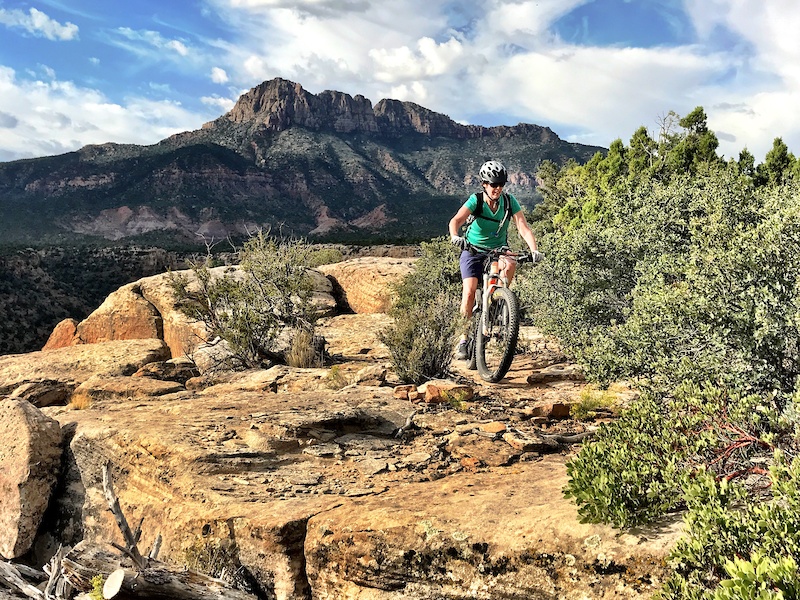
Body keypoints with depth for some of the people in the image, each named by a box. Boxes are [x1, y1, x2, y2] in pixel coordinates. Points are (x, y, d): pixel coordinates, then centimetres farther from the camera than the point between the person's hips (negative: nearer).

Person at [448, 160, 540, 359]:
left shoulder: (509, 201, -13)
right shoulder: (476, 200, -18)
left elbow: (523, 227, -20)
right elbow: (456, 220, -33)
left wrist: (534, 249, -37)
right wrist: (455, 237, -55)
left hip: (498, 250, 2)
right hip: (473, 250, -2)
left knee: (510, 264, -32)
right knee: (469, 291, -18)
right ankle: (463, 340, -7)